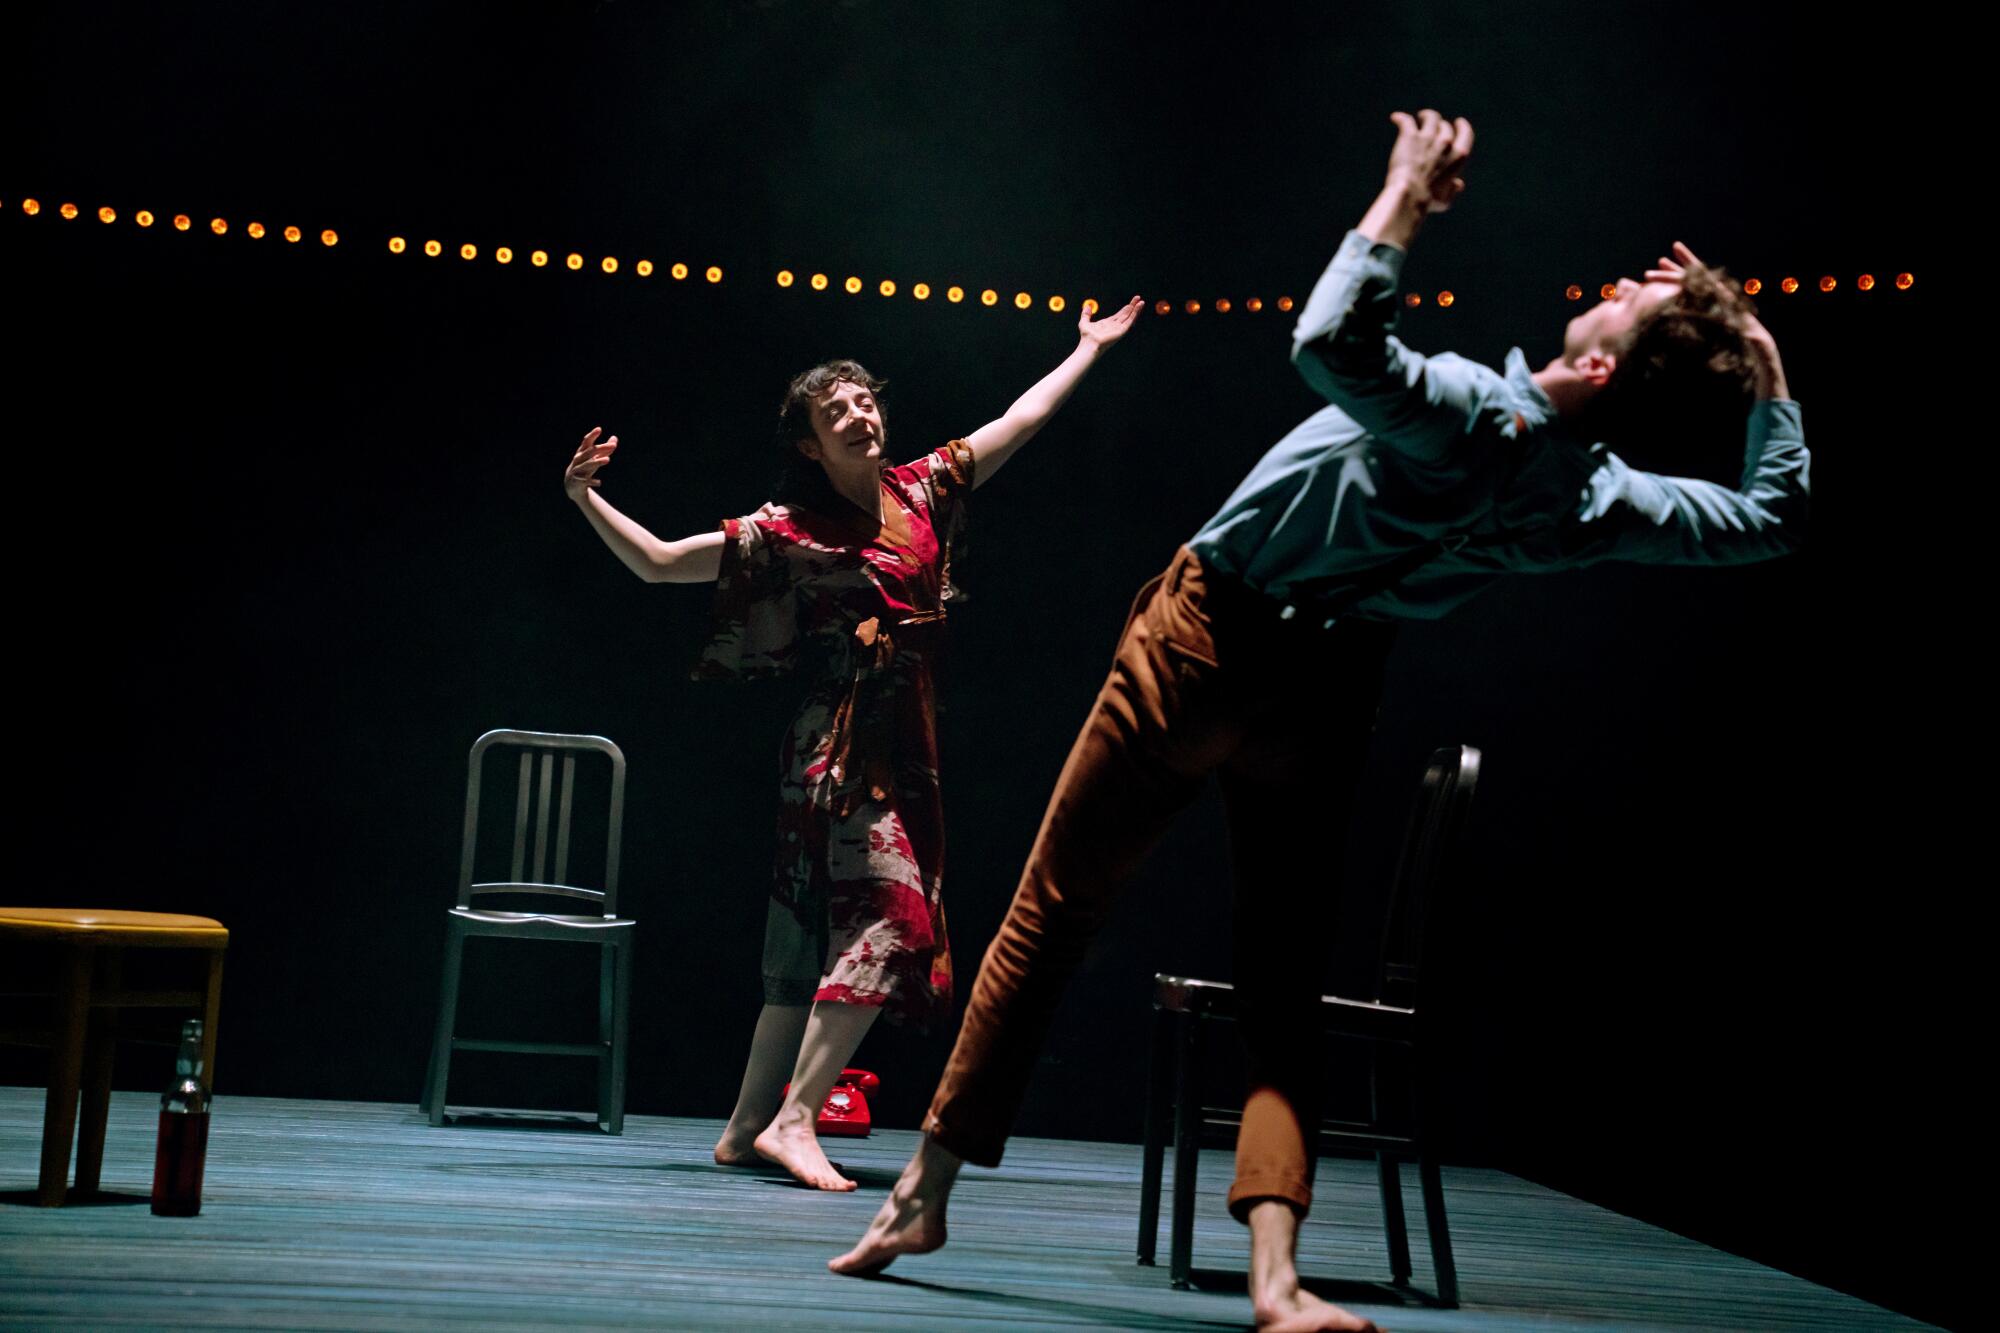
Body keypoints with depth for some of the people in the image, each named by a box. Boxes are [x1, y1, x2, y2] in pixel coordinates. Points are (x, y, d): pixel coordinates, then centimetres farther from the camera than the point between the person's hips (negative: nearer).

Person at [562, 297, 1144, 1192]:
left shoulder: (920, 494, 10)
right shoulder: (790, 532, -4)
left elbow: (1020, 420, 22)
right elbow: (659, 563, -3)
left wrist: (1088, 349, 30)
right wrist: (587, 500, -16)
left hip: (904, 754, 6)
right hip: (841, 755, -6)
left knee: (816, 948, 7)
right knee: (887, 917, -19)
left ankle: (748, 1129, 12)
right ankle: (792, 1119, -17)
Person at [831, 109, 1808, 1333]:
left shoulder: (1470, 415, -26)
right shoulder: (1601, 504, -10)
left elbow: (1331, 338, -38)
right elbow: (1772, 517, 4)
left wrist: (1407, 198, -25)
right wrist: (1764, 361, 4)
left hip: (1209, 651, -3)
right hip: (1327, 701, 3)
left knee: (1051, 914, 9)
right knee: (1287, 993, 7)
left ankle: (927, 1192, 17)